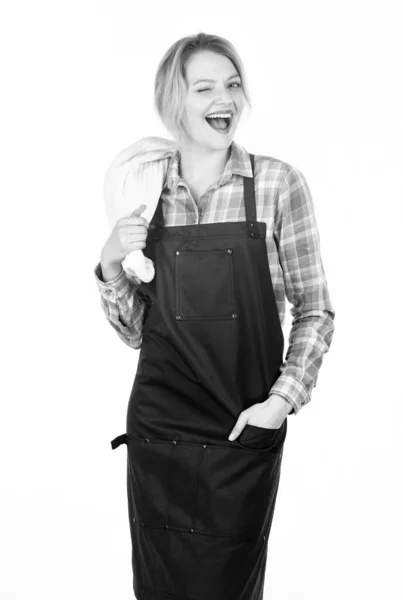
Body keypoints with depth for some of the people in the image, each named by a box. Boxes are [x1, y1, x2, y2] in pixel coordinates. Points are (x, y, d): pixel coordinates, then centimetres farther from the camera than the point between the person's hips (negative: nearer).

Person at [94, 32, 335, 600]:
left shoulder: (277, 183, -4)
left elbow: (315, 310, 0)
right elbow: (135, 331, 7)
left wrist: (283, 399, -10)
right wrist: (111, 267, -8)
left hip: (245, 433, -2)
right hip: (157, 433, 2)